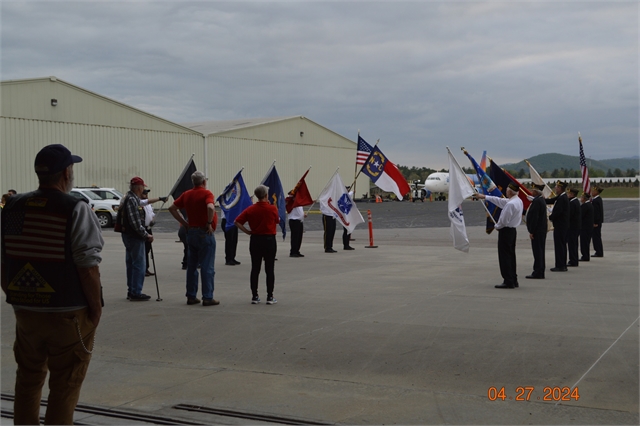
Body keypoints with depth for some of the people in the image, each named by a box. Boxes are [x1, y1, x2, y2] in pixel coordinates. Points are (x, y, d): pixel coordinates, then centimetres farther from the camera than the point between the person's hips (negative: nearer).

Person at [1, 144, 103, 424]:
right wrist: (96, 309, -6)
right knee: (65, 387, 6)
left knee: (28, 380, 21)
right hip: (69, 314, -5)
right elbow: (88, 267, -16)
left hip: (24, 310, 5)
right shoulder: (77, 211, -13)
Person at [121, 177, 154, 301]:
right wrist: (146, 235, -16)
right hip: (134, 236, -11)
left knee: (131, 264, 15)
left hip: (128, 235, 11)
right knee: (139, 264, -7)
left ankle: (131, 291, 22)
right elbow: (135, 222, -23)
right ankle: (136, 293, -4)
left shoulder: (132, 198, 14)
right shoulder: (132, 200, -18)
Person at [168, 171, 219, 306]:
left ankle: (191, 296, 15)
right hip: (204, 233, -6)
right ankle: (207, 298, -2)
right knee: (207, 267, -2)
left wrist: (184, 223, 9)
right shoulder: (206, 193, -11)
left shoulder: (186, 194, 8)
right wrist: (210, 223, -18)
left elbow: (172, 208, 12)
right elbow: (210, 207, -30)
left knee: (192, 266, 12)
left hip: (191, 232, 6)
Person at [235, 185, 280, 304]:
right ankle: (270, 297, 5)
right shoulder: (272, 208, -9)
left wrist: (248, 232, 1)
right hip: (269, 240, -2)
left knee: (255, 269, 9)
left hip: (255, 240, 3)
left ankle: (254, 297, 10)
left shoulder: (250, 209, -2)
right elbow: (277, 221, 8)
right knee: (269, 269, 4)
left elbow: (237, 222, -6)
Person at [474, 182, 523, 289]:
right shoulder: (518, 201, 8)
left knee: (505, 257, -5)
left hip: (506, 231, -10)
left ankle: (508, 282, -5)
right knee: (511, 256, 14)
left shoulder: (510, 204, -22)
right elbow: (500, 201, 18)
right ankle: (513, 281, 18)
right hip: (513, 231, 10)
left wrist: (497, 226, 0)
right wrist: (484, 197, 22)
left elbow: (504, 220, -22)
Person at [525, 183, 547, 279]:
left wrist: (531, 231, -19)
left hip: (537, 231, -10)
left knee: (537, 251, -8)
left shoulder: (537, 201, -17)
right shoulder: (541, 200, 15)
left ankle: (538, 273, -6)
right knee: (540, 251, 13)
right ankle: (540, 272, 17)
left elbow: (535, 217, -22)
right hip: (542, 230, 10)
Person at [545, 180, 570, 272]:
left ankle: (560, 266, -5)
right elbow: (550, 201, 16)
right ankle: (562, 265, 19)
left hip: (560, 226, -10)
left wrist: (550, 217, -8)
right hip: (562, 226, 10)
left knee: (559, 245, -7)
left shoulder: (562, 198, -18)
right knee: (561, 245, 14)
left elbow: (558, 211, -24)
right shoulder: (561, 197, 13)